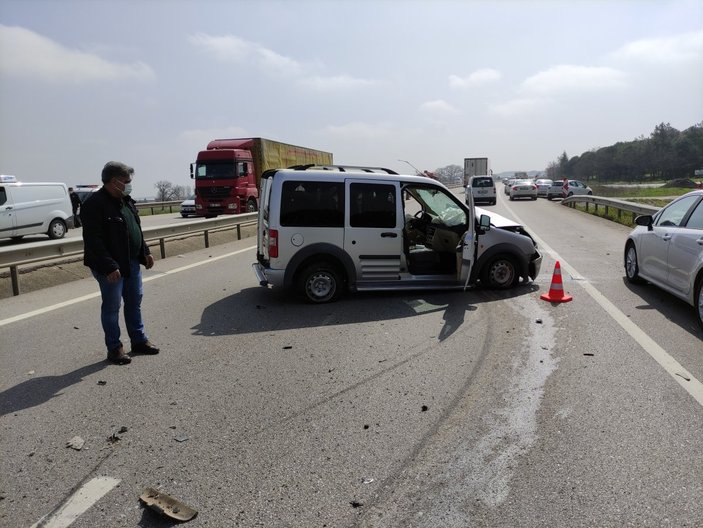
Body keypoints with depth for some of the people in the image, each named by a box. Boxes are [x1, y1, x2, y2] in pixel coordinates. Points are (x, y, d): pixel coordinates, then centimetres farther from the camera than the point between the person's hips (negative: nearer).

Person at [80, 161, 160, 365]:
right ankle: (114, 348, 14)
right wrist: (109, 267, -26)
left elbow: (136, 229, 20)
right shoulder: (94, 204, -17)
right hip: (111, 267, -8)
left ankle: (139, 340, 26)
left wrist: (145, 252, 15)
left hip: (132, 262, 9)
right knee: (112, 306, 2)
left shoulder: (126, 201, 10)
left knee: (134, 302, 15)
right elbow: (93, 241, -22)